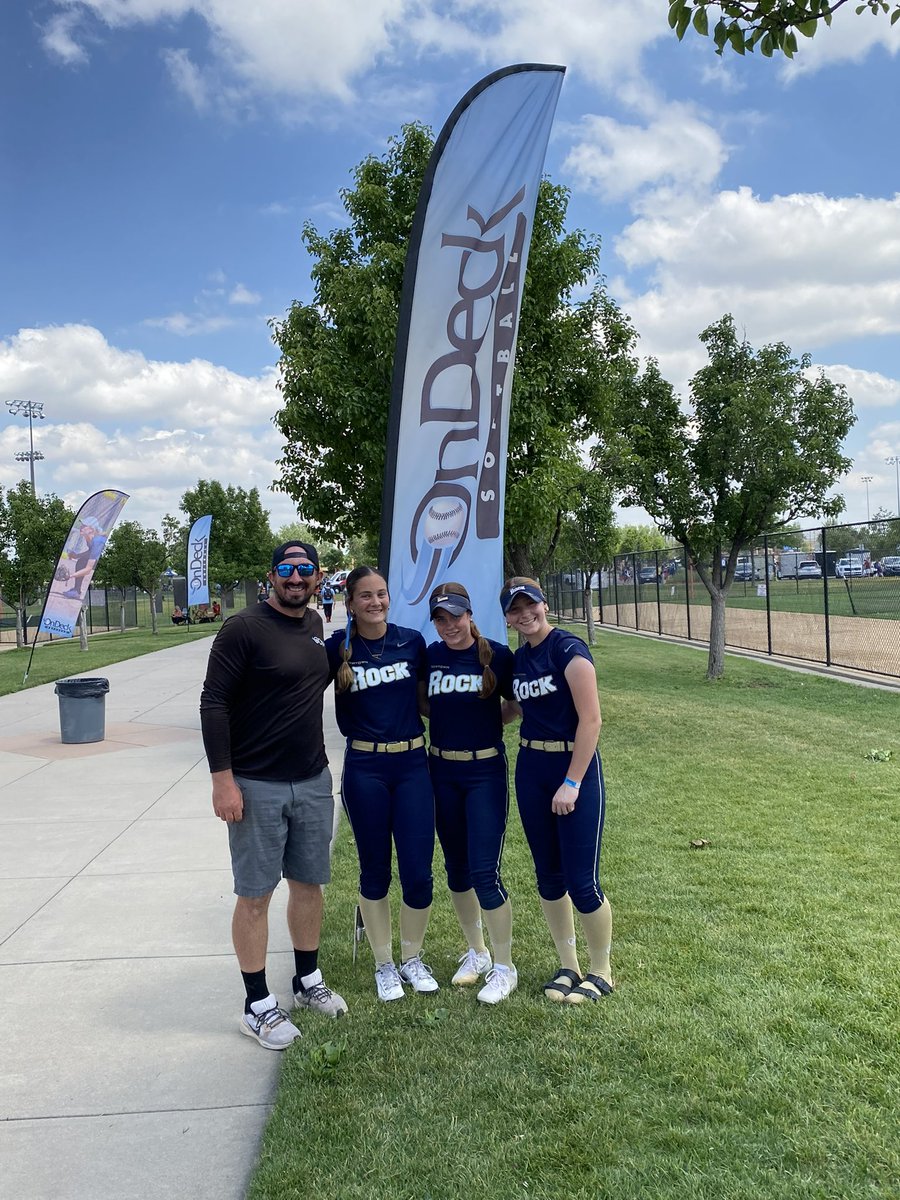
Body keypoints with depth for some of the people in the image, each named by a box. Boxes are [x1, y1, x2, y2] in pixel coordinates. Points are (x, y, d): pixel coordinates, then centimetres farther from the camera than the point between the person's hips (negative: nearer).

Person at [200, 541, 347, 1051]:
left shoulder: (316, 625, 7)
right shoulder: (243, 629, -13)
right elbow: (214, 703, -14)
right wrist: (223, 779, -18)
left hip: (313, 782, 6)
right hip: (256, 787, -6)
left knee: (309, 883, 16)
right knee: (255, 895, 4)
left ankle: (309, 980, 34)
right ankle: (259, 1006, 18)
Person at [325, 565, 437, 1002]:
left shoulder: (412, 641, 0)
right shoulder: (338, 648, -5)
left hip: (412, 763, 1)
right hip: (364, 769, -1)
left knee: (417, 872, 2)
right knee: (375, 870, 11)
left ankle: (412, 957, 27)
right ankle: (383, 964, 29)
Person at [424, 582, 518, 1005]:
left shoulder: (497, 655, -9)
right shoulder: (428, 656, 0)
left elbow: (517, 706, 2)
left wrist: (486, 722, -7)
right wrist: (447, 722, 0)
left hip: (485, 772, -4)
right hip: (441, 772, 4)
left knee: (484, 872, -6)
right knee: (456, 868, 14)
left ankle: (504, 967, 12)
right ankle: (476, 952, 33)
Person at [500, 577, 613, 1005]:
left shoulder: (568, 649, -13)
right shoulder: (518, 659, 8)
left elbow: (590, 719, -17)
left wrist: (572, 783, -18)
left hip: (575, 765, -7)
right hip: (530, 768, 7)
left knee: (581, 881, -2)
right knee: (548, 874, 12)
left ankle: (601, 972, 20)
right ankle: (568, 966, 29)